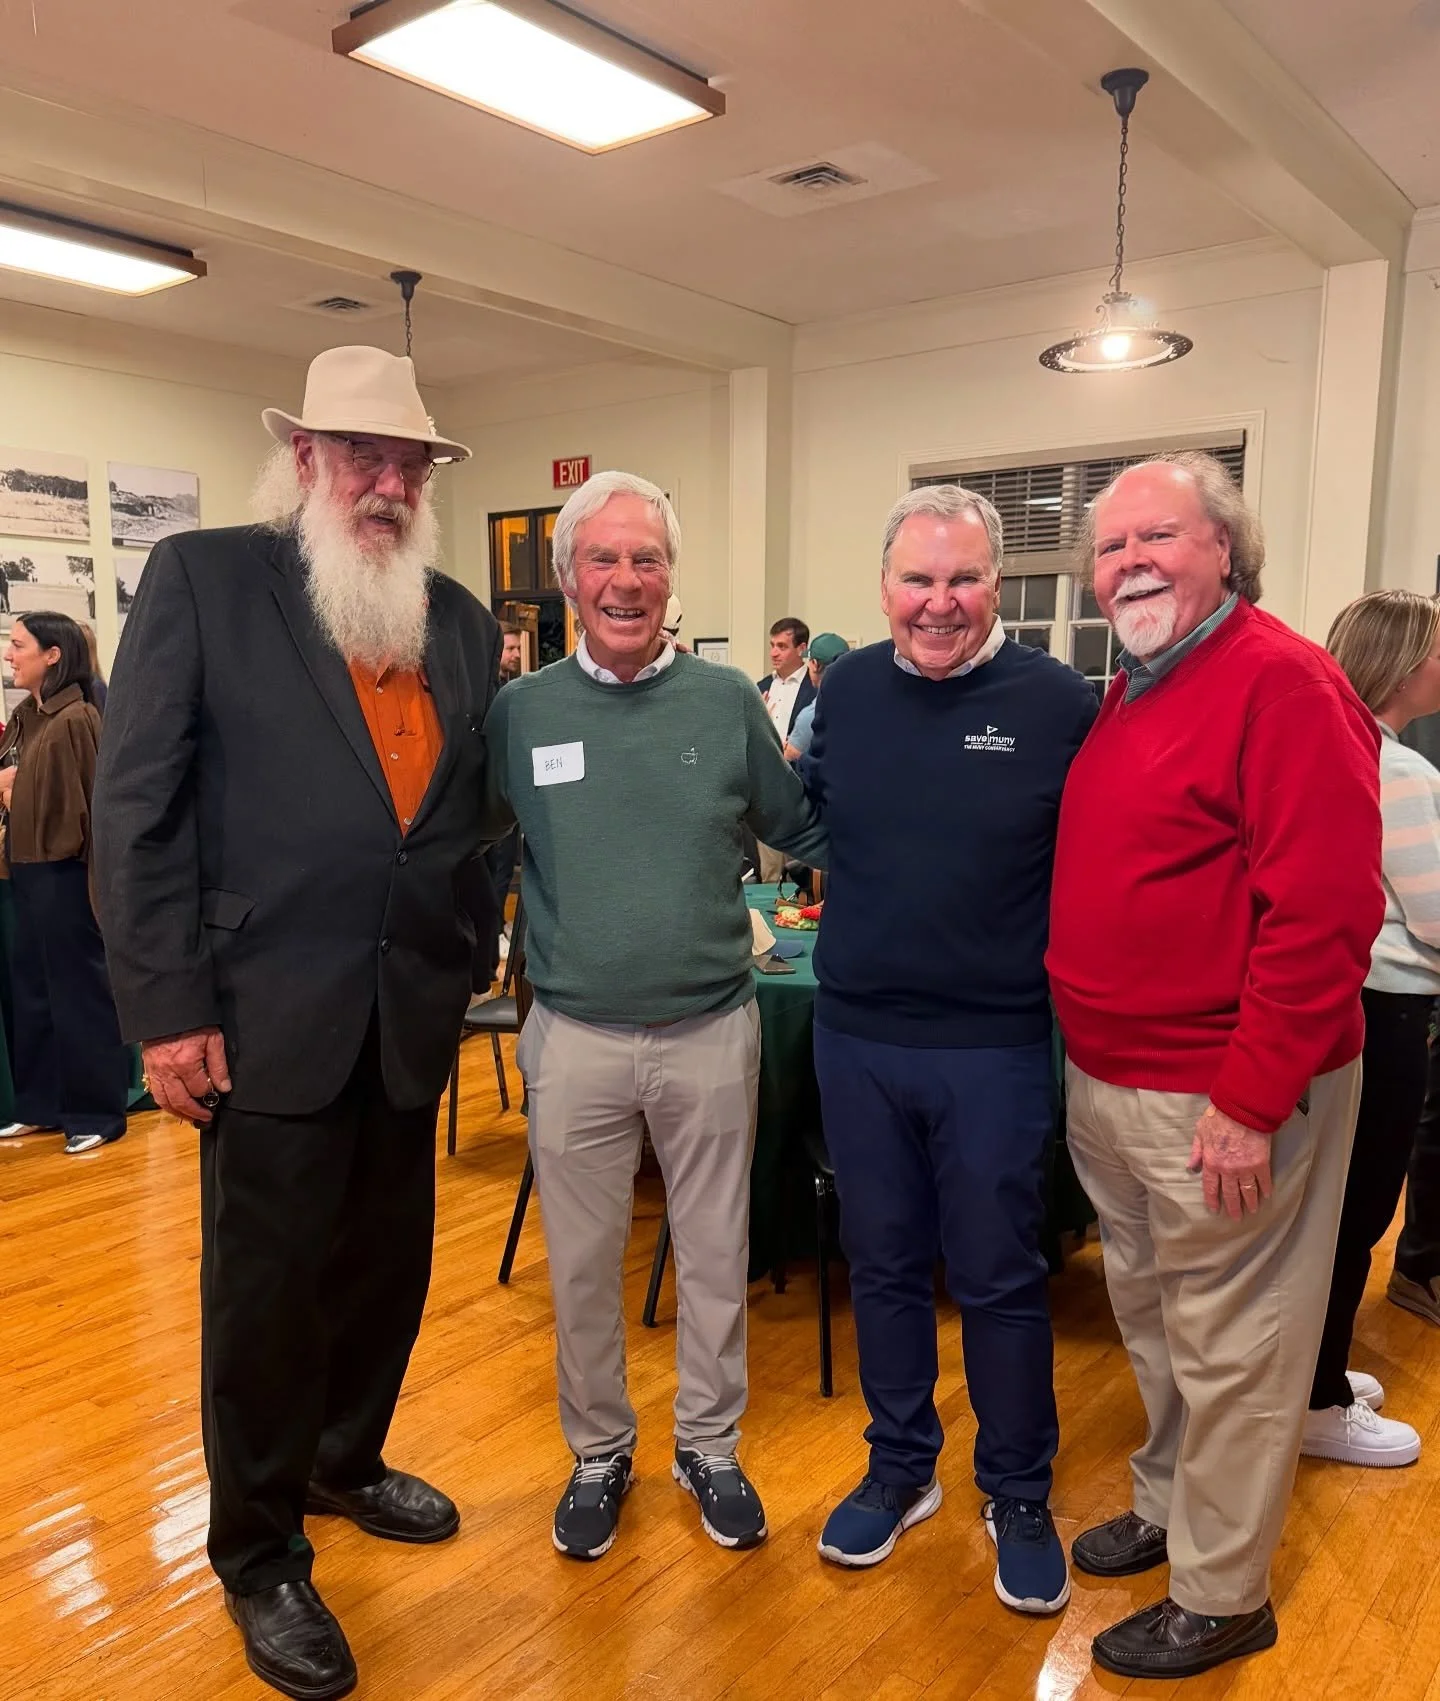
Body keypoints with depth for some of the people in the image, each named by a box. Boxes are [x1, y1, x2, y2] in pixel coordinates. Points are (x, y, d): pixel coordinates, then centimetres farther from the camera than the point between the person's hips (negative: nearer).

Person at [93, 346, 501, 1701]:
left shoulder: (459, 620, 9)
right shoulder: (201, 578, -5)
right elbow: (137, 808, -9)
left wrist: (460, 963, 5)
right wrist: (166, 1008, -13)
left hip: (409, 1017, 5)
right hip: (268, 1016, -4)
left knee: (387, 1267, 19)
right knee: (267, 1289, 10)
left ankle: (345, 1463, 46)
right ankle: (259, 1557, 33)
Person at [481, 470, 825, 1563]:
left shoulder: (727, 701, -1)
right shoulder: (521, 711, -2)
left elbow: (803, 829, 6)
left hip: (711, 1031, 0)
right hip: (576, 1037, 0)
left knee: (716, 1255, 16)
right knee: (582, 1264, 15)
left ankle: (710, 1445, 39)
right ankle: (599, 1452, 40)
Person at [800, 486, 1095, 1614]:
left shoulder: (1059, 703, -9)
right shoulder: (847, 689, 2)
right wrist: (859, 901, 7)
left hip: (995, 1046, -3)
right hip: (857, 1035, 4)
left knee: (1001, 1281, 11)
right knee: (882, 1265, 17)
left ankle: (1019, 1495, 34)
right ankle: (901, 1468, 38)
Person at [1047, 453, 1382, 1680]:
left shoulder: (1282, 682, -16)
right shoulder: (1129, 693, 10)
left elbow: (1325, 916, -22)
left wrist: (1251, 1100, -22)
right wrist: (1088, 1052, 14)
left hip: (1222, 1103, -8)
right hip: (1107, 1082, 8)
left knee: (1230, 1352, 9)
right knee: (1151, 1322, 23)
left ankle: (1220, 1598, 28)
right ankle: (1167, 1504, 44)